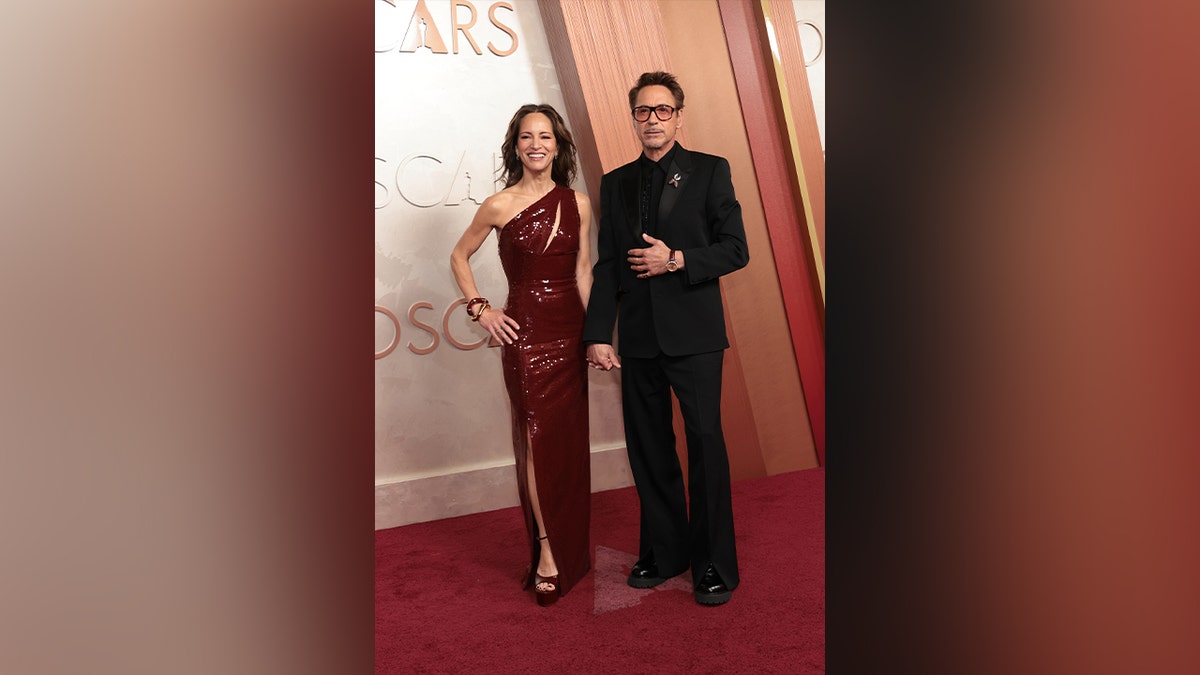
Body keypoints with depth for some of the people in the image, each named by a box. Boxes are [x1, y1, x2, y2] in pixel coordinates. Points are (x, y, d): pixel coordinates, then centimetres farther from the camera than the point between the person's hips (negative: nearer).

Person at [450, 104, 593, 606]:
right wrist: (480, 309, -1)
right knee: (537, 437, -1)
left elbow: (584, 273, 7)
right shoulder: (499, 206, -4)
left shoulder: (578, 204, 5)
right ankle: (546, 548, 12)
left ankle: (570, 548, 27)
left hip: (570, 331, 4)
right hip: (525, 332, -3)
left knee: (570, 441, 10)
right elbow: (459, 257, 9)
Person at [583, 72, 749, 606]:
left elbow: (736, 249, -1)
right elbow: (606, 265, 10)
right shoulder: (616, 182, 14)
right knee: (648, 448, 10)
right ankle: (663, 552, 25)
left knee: (705, 441, -2)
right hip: (638, 338, 4)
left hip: (694, 334, -3)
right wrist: (598, 335, 1)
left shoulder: (709, 171, 4)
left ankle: (714, 565, 12)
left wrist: (676, 260, -14)